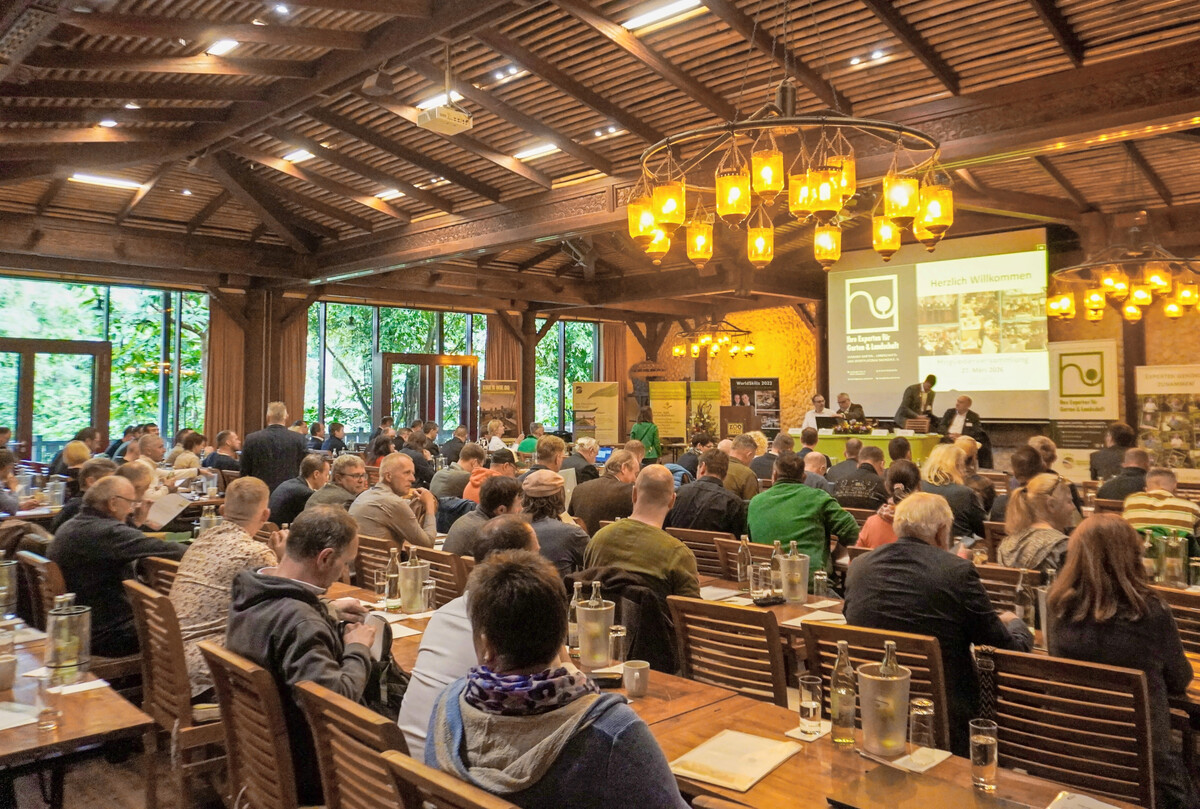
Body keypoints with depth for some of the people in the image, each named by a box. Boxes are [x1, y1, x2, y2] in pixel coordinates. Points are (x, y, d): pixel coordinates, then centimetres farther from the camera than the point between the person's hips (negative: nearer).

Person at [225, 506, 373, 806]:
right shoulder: (297, 620, -33)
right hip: (303, 768, -9)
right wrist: (358, 649, -19)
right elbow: (337, 701, -36)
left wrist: (328, 610, 10)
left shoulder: (251, 588, -5)